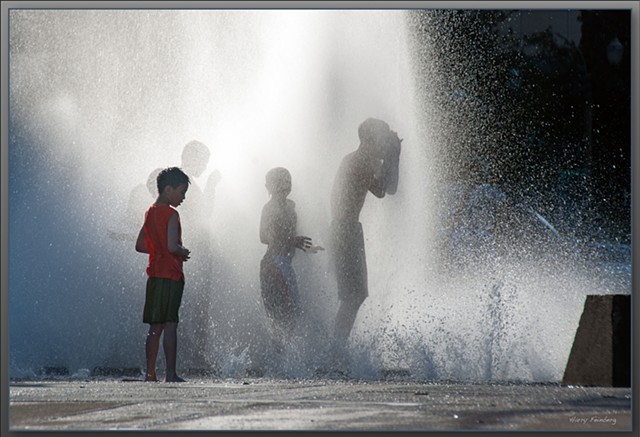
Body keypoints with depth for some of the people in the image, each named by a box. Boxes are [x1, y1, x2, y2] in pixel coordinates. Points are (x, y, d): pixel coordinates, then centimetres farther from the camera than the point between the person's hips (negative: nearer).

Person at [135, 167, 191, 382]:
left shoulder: (150, 213, 13)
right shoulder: (171, 214, -11)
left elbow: (140, 245, 18)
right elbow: (172, 246, -21)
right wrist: (183, 252, -2)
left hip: (154, 275, 8)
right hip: (171, 275, -8)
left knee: (155, 326, 10)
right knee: (170, 325, -9)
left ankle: (150, 372, 9)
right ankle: (171, 373, -11)